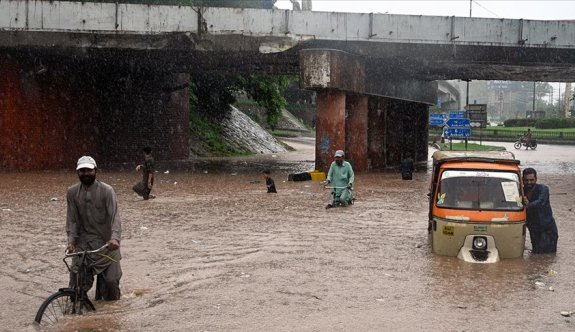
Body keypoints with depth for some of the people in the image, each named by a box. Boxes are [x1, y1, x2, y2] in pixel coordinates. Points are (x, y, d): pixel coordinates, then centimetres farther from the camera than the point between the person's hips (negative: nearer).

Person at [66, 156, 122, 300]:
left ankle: (111, 302, 27)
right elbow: (72, 219, 1)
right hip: (83, 242, 2)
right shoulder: (72, 192, 1)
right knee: (77, 278, -8)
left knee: (111, 280, -6)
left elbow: (115, 216, -18)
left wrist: (115, 238, -34)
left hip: (106, 242, -2)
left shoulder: (107, 191, -9)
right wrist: (71, 241, -13)